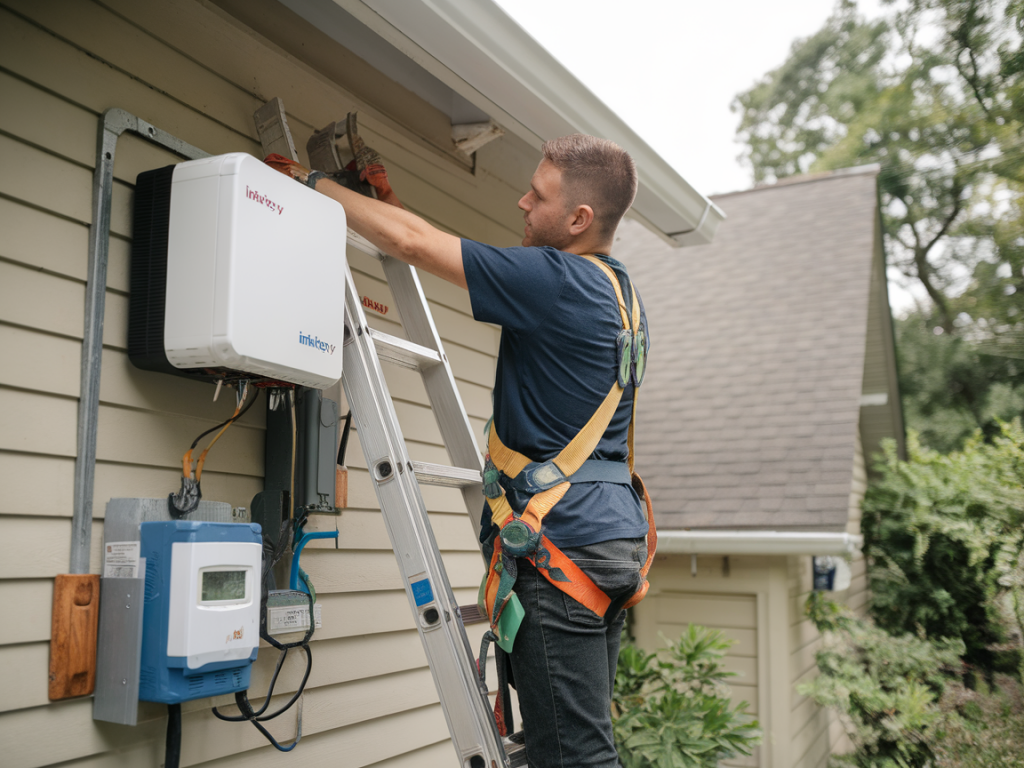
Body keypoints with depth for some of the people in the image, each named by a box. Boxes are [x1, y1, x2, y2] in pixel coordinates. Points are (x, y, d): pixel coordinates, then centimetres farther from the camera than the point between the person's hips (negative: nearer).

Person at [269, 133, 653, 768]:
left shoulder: (554, 281, -14)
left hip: (563, 545, -10)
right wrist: (393, 202, 25)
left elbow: (410, 242, -11)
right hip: (616, 533, 10)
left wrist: (312, 182, 2)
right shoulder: (621, 293, 16)